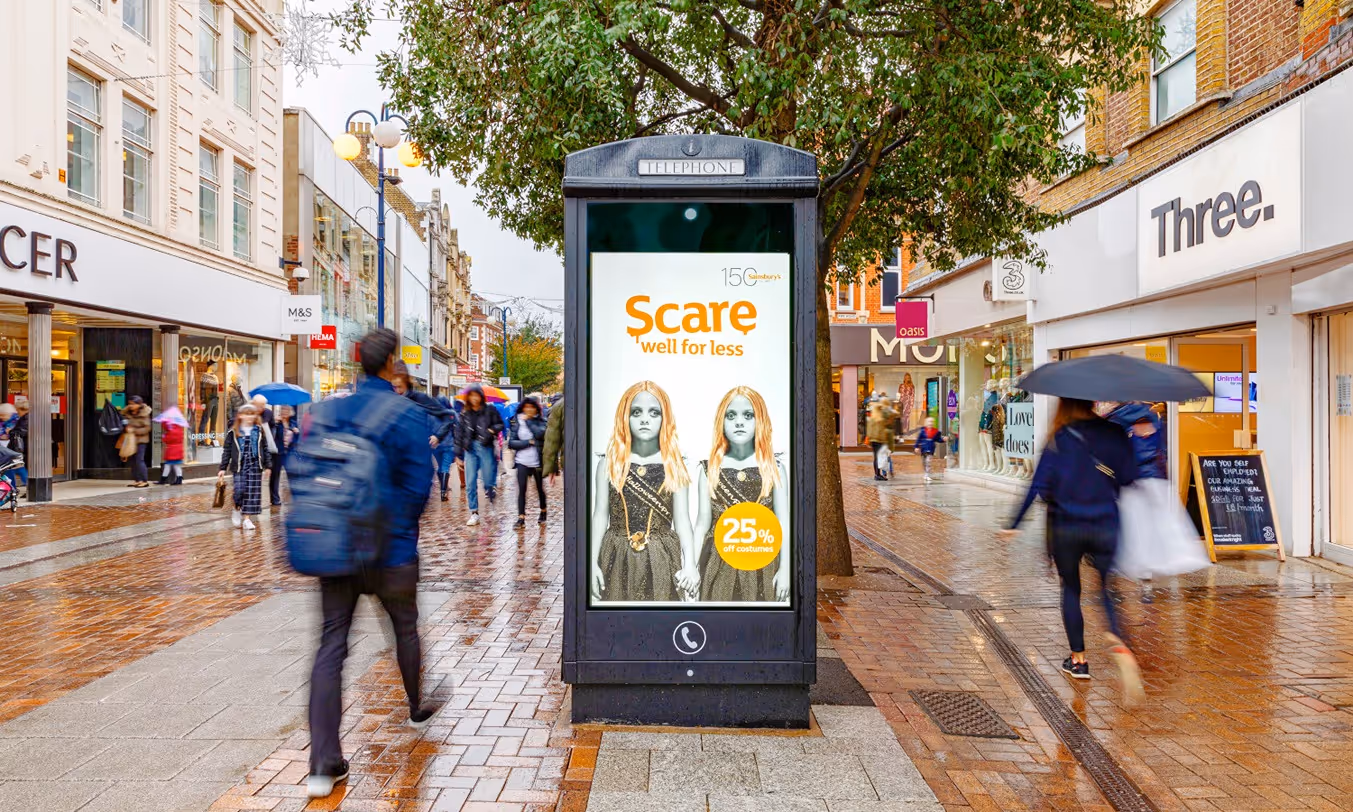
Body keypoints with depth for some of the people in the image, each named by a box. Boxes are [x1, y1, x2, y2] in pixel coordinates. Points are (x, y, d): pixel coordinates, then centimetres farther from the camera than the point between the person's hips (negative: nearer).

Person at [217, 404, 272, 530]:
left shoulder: (259, 431, 7)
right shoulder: (233, 432, 2)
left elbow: (265, 449, 10)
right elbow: (227, 451, 4)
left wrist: (268, 465, 6)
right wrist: (223, 468, 1)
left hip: (255, 466, 2)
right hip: (239, 466, -2)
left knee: (252, 492, 0)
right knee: (239, 490, -11)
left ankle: (247, 519, 8)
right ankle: (237, 509, 20)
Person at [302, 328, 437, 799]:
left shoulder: (327, 411, 2)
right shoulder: (408, 417, -12)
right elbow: (418, 485, -12)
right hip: (390, 549, -3)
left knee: (331, 645, 5)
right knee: (405, 628, 20)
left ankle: (324, 765, 3)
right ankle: (417, 709, 43)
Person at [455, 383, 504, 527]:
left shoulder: (490, 410, 2)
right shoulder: (464, 414, 9)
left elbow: (500, 424, 6)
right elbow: (459, 434, 10)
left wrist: (492, 430, -17)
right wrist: (458, 456, 6)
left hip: (486, 447, -2)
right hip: (470, 449, 2)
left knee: (488, 480, -2)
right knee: (470, 483, -2)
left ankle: (492, 492, 34)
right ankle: (474, 513, 5)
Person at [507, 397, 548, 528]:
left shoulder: (540, 421, 1)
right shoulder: (516, 422, 2)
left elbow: (540, 434, -19)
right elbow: (511, 443, -4)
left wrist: (528, 421, -13)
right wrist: (529, 442, -12)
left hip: (538, 461, 0)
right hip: (522, 462, 0)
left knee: (540, 488, 12)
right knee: (521, 489, -7)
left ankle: (543, 512, 33)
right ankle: (521, 518, -4)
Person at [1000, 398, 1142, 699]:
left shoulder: (1059, 439, -7)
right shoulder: (1115, 434, -1)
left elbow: (1039, 486, -11)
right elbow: (1128, 478, 0)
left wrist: (1014, 524, -4)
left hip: (1065, 527, -1)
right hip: (1104, 527, 2)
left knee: (1070, 589, 15)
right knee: (1104, 589, 13)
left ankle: (1078, 659, 19)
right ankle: (1118, 643, -15)